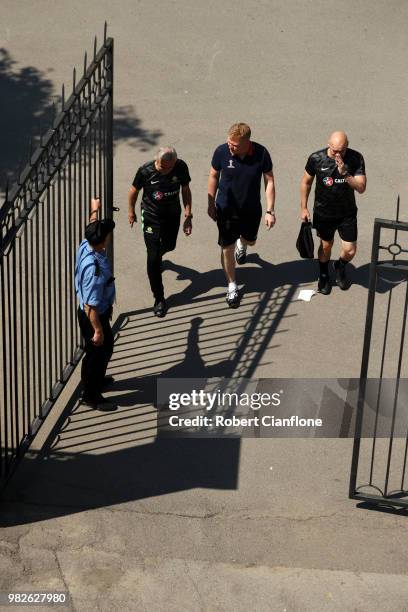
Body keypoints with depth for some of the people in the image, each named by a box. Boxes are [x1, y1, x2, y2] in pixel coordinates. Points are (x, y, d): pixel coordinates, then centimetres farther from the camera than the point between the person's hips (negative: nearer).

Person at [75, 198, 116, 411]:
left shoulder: (86, 245, -12)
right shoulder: (94, 268, -38)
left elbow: (91, 230, 15)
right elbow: (90, 305, -32)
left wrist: (94, 210, 32)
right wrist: (97, 330, -23)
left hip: (99, 311, 9)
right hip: (93, 316, -9)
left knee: (106, 346, 28)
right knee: (96, 352, 11)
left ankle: (97, 379, 51)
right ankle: (91, 395, 30)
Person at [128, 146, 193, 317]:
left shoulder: (181, 167, -21)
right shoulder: (145, 171, -27)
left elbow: (185, 190, -5)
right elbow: (134, 190, -9)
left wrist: (188, 216, -5)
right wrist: (131, 212, 5)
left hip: (173, 215, 3)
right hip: (151, 217, -3)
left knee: (169, 245, 25)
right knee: (153, 258, -4)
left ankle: (157, 253, 63)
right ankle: (159, 298, 8)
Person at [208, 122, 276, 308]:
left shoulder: (261, 153, -22)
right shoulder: (221, 151, -22)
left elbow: (269, 181, -10)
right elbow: (213, 176, -5)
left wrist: (270, 210, -10)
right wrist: (211, 205, 1)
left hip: (252, 209, 1)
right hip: (226, 209, -1)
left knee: (250, 240, 25)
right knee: (227, 249, 4)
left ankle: (241, 245, 63)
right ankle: (232, 287, 25)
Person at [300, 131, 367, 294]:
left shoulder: (356, 159, -18)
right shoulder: (316, 158, -17)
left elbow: (361, 188, -20)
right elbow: (306, 182, -1)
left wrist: (345, 174, -36)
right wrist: (303, 208, 2)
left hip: (347, 213, 0)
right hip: (323, 213, 0)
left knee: (350, 251, 2)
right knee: (326, 245, 17)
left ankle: (340, 268, 37)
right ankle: (324, 275, 45)